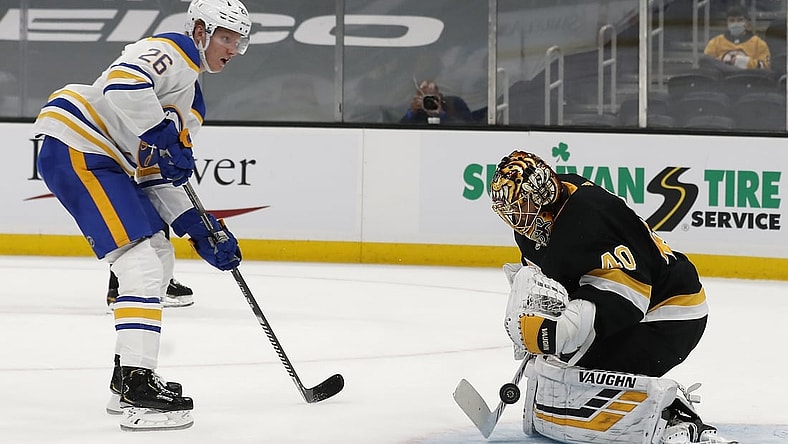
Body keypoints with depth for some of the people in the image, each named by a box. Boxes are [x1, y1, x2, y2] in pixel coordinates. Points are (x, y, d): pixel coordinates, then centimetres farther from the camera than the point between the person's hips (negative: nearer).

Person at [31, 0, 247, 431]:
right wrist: (161, 140, -24)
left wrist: (201, 230, 10)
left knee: (160, 259, 16)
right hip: (76, 150, -11)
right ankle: (137, 388, -22)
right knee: (141, 263, -17)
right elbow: (122, 83, -27)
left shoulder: (190, 101, 24)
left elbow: (158, 176, 20)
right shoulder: (172, 51, -6)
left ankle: (127, 375, 22)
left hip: (108, 164, 11)